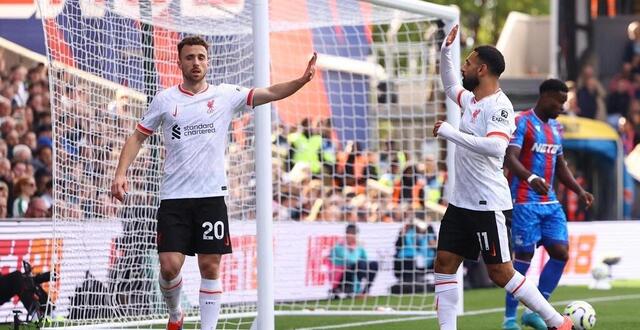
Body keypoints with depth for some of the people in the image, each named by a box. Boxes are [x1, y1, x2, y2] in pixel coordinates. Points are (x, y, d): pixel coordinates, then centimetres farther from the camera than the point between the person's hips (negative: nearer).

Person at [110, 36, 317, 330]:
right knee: (170, 266, -7)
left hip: (211, 196, 0)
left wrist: (301, 81, -20)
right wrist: (121, 173, -1)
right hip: (174, 197, 0)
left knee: (210, 267, -1)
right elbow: (138, 137, 11)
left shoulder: (226, 95, 4)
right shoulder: (165, 100, 5)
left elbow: (272, 93, -3)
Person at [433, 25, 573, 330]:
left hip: (489, 205, -9)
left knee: (501, 273, -6)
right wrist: (445, 51, 18)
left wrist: (450, 132, -28)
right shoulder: (472, 99, 11)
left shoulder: (498, 106, -16)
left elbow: (494, 146, -33)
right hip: (461, 202, 9)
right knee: (444, 265, 3)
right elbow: (450, 87, 33)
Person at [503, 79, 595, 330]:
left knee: (561, 253, -2)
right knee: (524, 257, -5)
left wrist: (579, 190, 12)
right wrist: (531, 178, -39)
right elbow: (510, 158, -22)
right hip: (525, 202, -8)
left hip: (550, 202, 8)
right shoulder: (522, 123, -9)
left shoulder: (555, 128, 17)